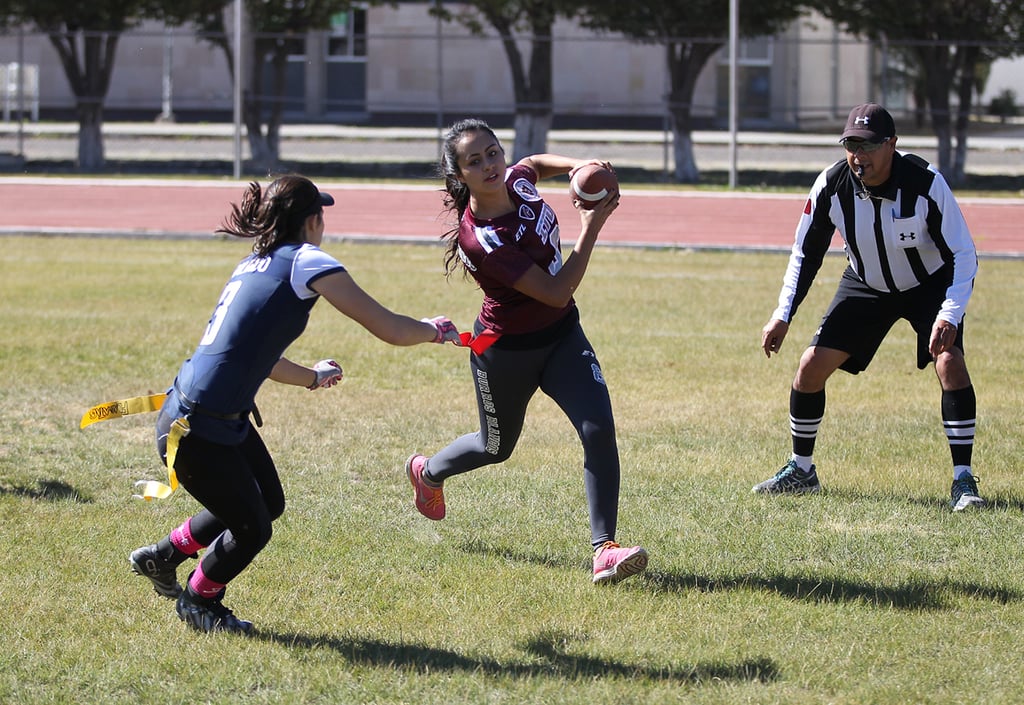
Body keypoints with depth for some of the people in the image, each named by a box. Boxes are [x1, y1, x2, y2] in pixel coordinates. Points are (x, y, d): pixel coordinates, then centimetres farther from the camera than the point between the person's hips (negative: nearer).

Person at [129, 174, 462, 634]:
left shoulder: (255, 266, 13)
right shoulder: (307, 262, -12)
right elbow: (389, 329, -12)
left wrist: (312, 377, 44)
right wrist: (436, 331, 9)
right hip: (197, 434, -9)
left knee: (268, 503, 22)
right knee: (252, 530, 8)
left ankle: (163, 557, 37)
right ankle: (198, 602, 32)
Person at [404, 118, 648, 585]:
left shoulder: (515, 181, -10)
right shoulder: (478, 236, -32)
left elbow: (537, 163, 19)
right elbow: (556, 292, -30)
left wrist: (577, 166, -2)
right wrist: (590, 229, -27)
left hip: (561, 335, 5)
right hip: (506, 350, -5)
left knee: (598, 428, -15)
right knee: (496, 447, 20)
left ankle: (604, 549, -13)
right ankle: (427, 472, 53)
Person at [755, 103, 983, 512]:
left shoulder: (927, 184, -31)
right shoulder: (831, 186, -22)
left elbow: (964, 255, -24)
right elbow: (806, 253, -5)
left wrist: (949, 315, -38)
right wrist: (783, 316, -10)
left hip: (931, 285, -3)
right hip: (866, 286, 3)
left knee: (949, 362, -25)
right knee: (812, 365, -6)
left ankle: (963, 481, -17)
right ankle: (801, 471, 14)